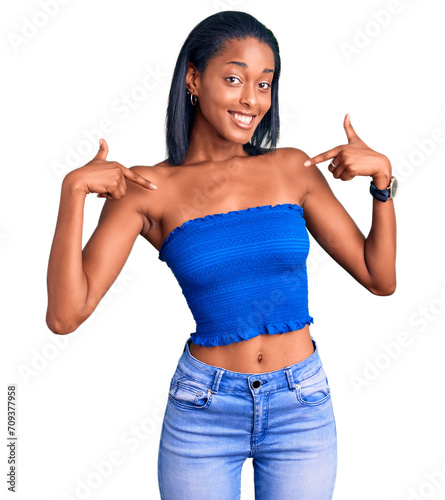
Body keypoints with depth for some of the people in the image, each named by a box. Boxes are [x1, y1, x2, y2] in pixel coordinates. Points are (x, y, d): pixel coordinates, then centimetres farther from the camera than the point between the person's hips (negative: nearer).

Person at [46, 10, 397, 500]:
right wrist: (73, 189, -22)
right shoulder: (147, 189, -8)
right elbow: (65, 315, -16)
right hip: (203, 410, -2)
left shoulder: (293, 169, -2)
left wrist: (382, 177, -8)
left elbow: (380, 279, 2)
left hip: (303, 408, 2)